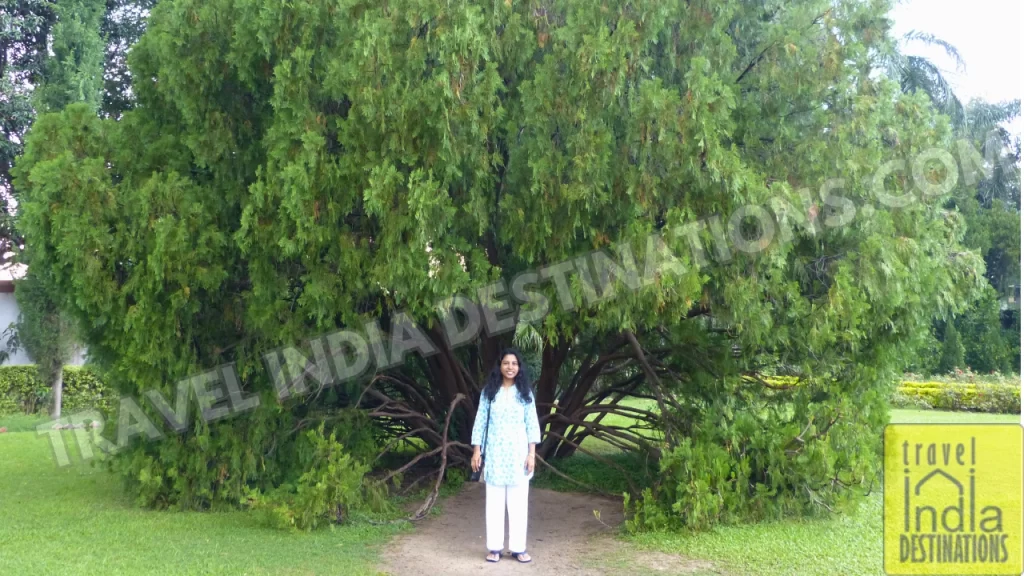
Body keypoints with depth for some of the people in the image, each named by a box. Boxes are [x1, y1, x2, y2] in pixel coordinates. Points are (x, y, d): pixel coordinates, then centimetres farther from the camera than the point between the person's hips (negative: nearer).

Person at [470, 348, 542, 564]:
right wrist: (476, 451, -1)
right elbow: (480, 422, 3)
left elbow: (532, 424, 1)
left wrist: (532, 453, -6)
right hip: (495, 453, 0)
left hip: (518, 453, 0)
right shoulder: (489, 392, 3)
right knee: (494, 502, 4)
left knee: (518, 501, 3)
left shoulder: (525, 393, 3)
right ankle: (495, 547, 11)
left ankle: (518, 547, 11)